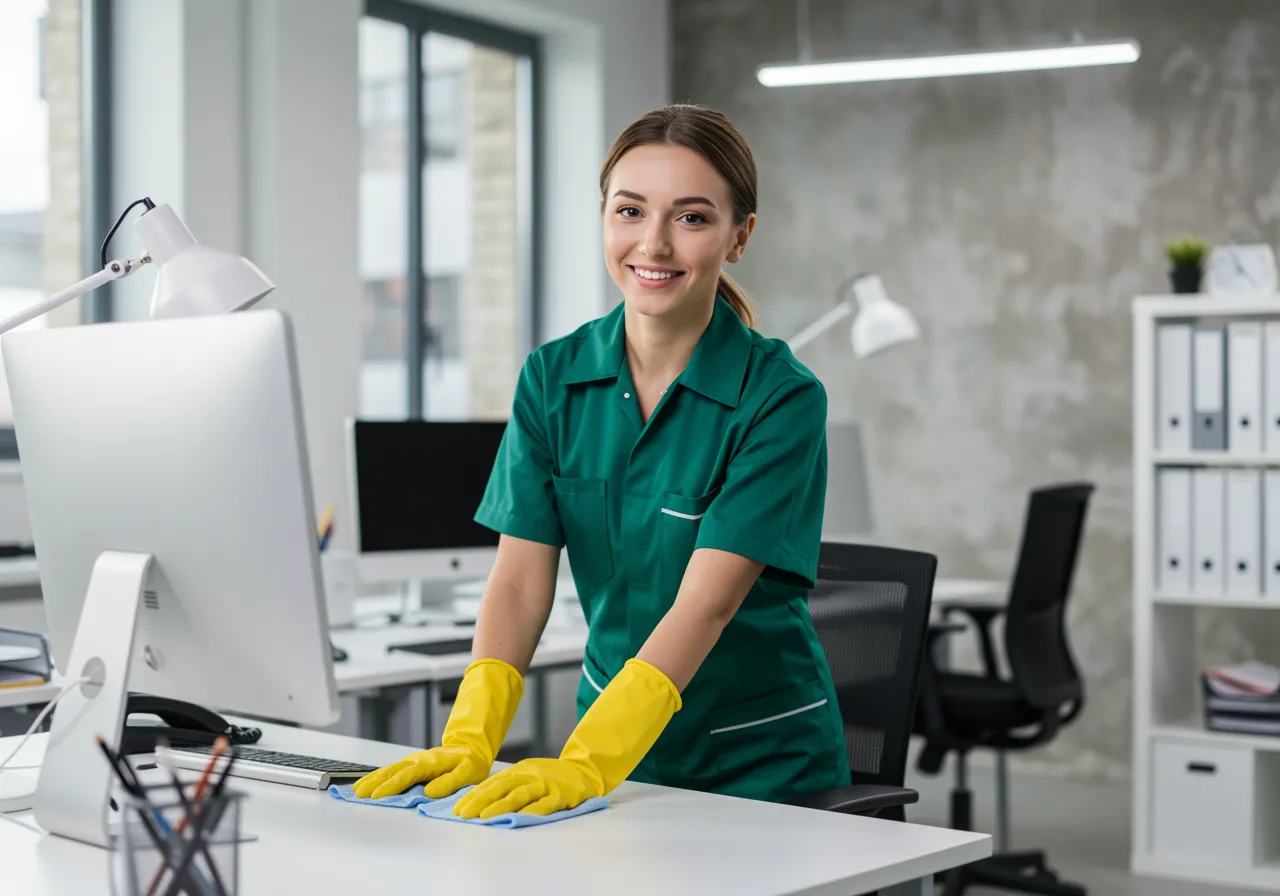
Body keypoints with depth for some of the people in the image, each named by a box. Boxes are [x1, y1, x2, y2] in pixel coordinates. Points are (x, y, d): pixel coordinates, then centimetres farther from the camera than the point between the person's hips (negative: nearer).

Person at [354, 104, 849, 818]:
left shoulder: (781, 397, -12)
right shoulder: (553, 378, 1)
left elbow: (706, 602, -21)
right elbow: (523, 577, -6)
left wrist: (587, 763, -32)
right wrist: (471, 739, -21)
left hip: (761, 766, -2)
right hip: (612, 731, 3)